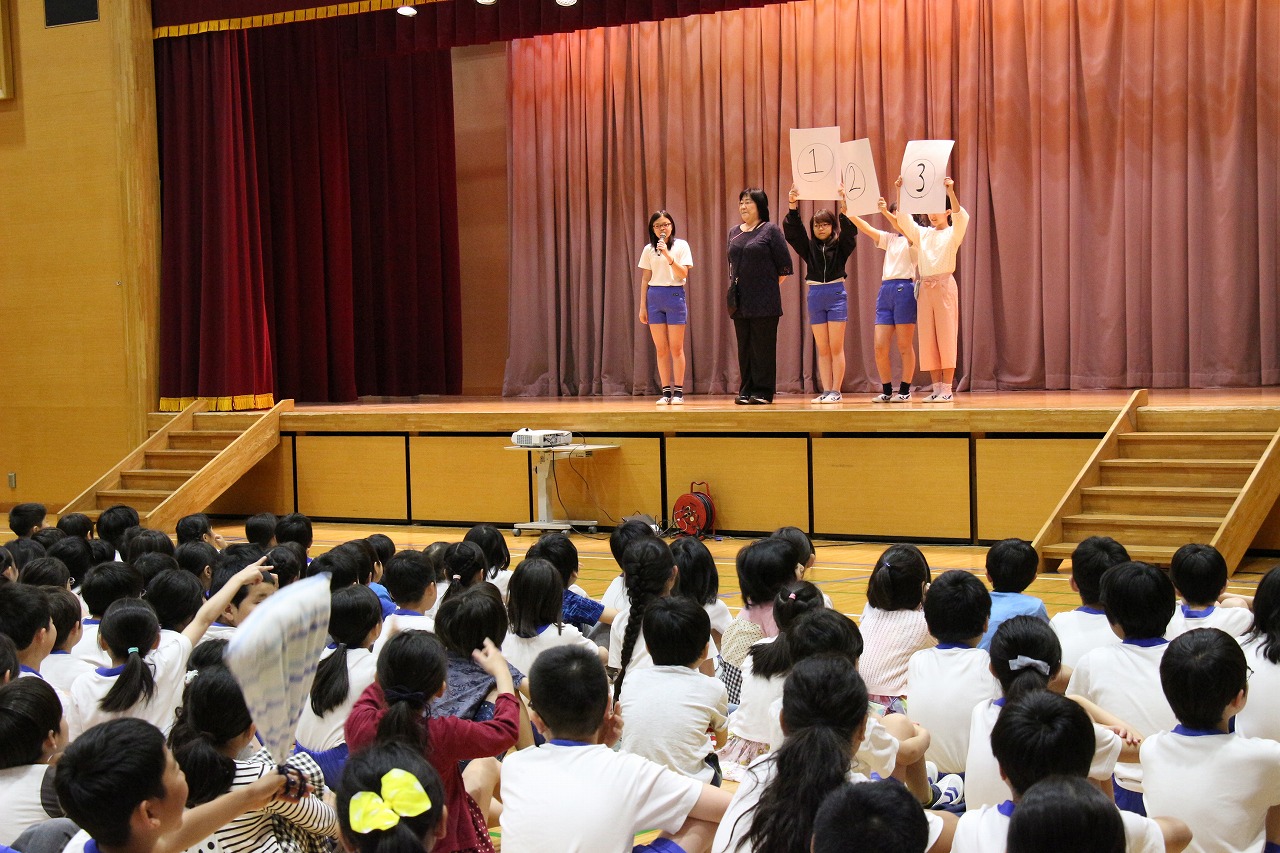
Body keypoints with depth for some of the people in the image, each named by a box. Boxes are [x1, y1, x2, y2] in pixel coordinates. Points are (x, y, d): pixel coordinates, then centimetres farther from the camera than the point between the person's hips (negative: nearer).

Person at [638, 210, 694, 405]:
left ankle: (678, 391, 2)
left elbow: (683, 273, -8)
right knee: (661, 349, 2)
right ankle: (666, 391, 5)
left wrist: (668, 255, -20)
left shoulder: (681, 246, 2)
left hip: (675, 295, -2)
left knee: (676, 348, -2)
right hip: (654, 297, 3)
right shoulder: (649, 249, 9)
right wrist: (642, 306, 8)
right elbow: (645, 279, 11)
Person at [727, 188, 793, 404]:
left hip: (764, 300, -5)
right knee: (744, 347, 7)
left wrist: (770, 286, 2)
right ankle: (746, 391, 12)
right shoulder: (734, 233, 13)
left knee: (763, 347, -3)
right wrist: (734, 285, 12)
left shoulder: (770, 230, -3)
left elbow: (784, 265, -3)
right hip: (739, 301, 5)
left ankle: (763, 391, 1)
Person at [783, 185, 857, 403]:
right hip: (815, 296, 3)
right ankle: (825, 391, 7)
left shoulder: (840, 244, 2)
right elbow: (792, 231, -1)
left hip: (836, 295, -3)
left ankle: (836, 391, -1)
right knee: (822, 349, 6)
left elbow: (850, 231, -16)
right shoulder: (809, 247, 8)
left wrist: (844, 207, -29)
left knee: (836, 348, -3)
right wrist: (792, 207, -14)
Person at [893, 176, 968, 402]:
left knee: (946, 336, -6)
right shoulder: (922, 233, 15)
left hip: (945, 285, -5)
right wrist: (900, 191, -5)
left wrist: (951, 192, -28)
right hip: (925, 287, 5)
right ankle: (936, 387, 8)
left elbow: (961, 216, -17)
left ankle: (947, 389, -5)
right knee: (928, 338, 3)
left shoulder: (953, 233, 2)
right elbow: (903, 218, 6)